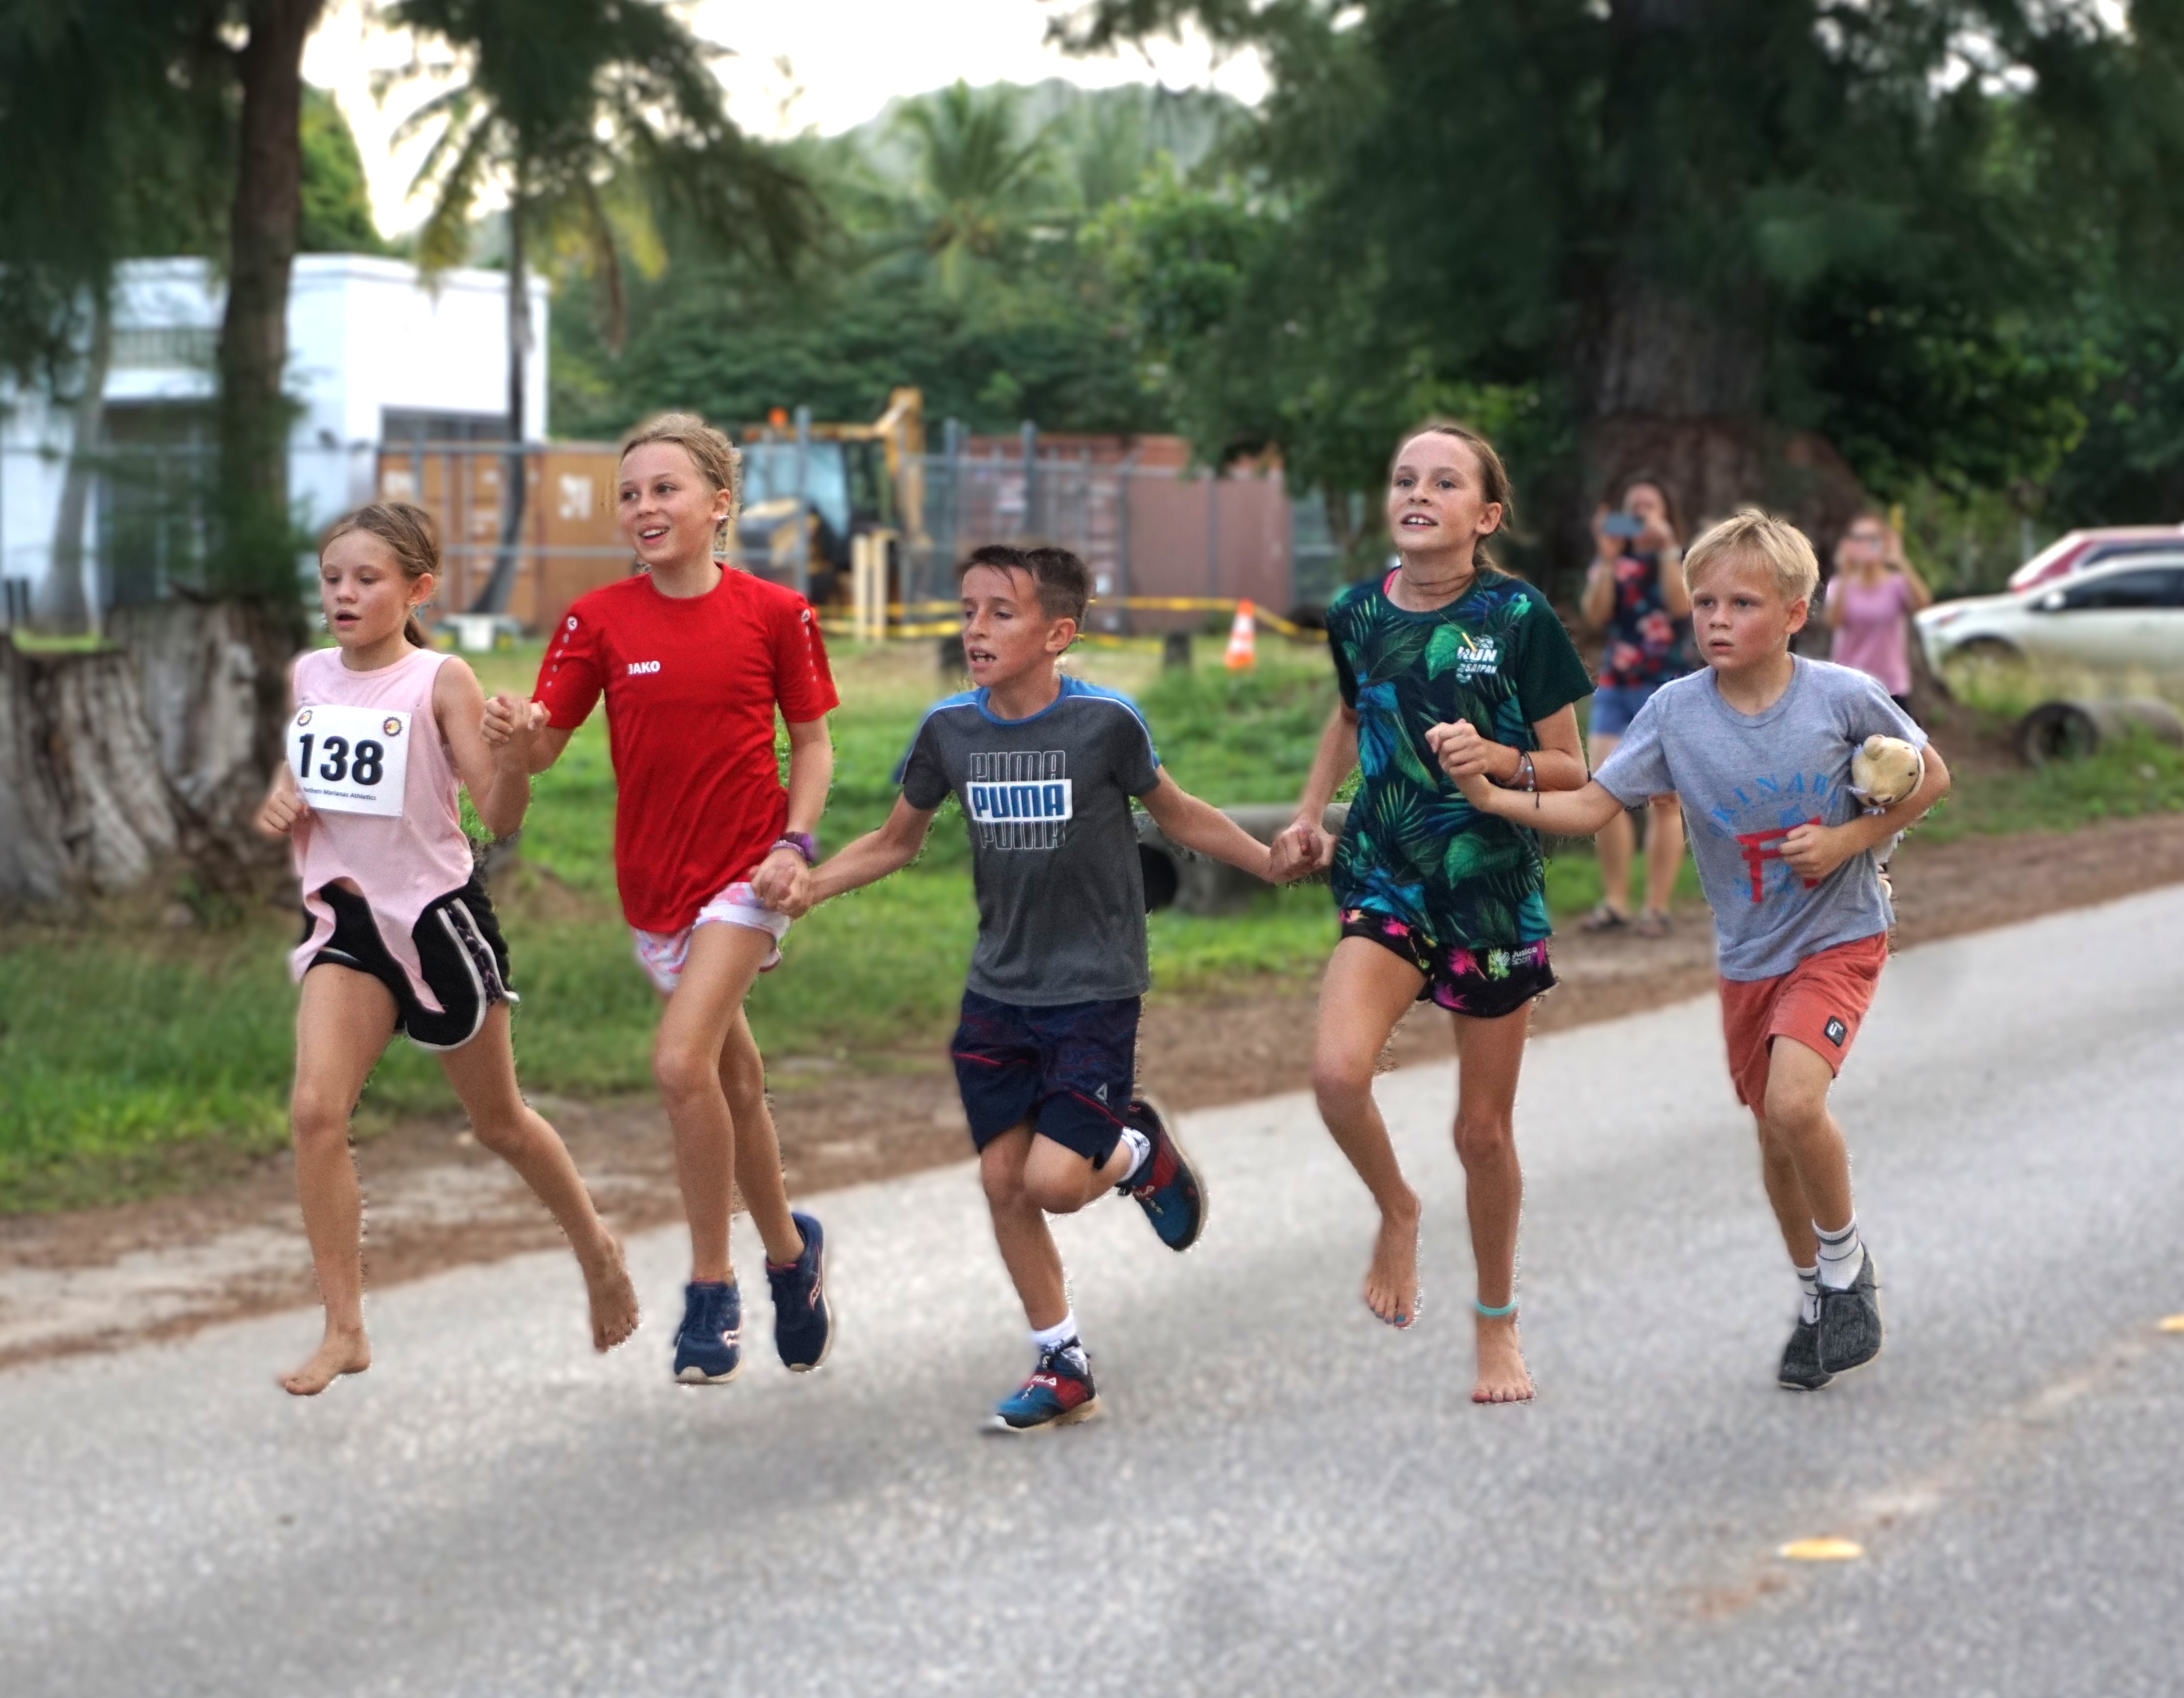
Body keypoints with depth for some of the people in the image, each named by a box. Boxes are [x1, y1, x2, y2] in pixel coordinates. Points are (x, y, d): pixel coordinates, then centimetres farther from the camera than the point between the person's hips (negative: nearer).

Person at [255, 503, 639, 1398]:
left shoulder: (442, 680, -11)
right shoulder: (309, 676, 4)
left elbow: (499, 817, -15)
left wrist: (513, 761, -35)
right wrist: (277, 807, -2)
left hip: (437, 916, -4)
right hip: (346, 919, 4)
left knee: (499, 1121, 12)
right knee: (315, 1111, -15)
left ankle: (595, 1248, 39)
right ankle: (344, 1331, -9)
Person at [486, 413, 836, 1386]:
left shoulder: (775, 615, -6)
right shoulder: (600, 621, -2)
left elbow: (811, 742, 3)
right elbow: (546, 748, -3)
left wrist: (795, 843, -10)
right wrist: (518, 732, -27)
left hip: (745, 875, -4)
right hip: (652, 882, 4)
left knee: (682, 1062, -20)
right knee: (732, 1080, 14)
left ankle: (711, 1294, -8)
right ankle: (789, 1250, 37)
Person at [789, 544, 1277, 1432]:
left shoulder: (1104, 721, -14)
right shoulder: (948, 727, -3)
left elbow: (1177, 814, 2)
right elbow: (896, 841, 12)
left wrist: (1274, 861, -7)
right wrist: (803, 887, 0)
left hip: (1094, 991, -4)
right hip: (997, 991, 5)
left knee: (1054, 1181, -15)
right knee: (1002, 1179, 4)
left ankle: (1139, 1150, 20)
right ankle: (1064, 1368, 20)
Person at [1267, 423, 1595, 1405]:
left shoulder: (1517, 616, -9)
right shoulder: (1358, 614, 1)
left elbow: (1574, 772, -4)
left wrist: (1502, 761, -23)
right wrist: (1310, 813, 12)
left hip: (1496, 892, -2)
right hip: (1385, 879, 2)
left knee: (1484, 1130, 8)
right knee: (1337, 1070, -24)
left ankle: (1497, 1323, 31)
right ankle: (1396, 1211, 7)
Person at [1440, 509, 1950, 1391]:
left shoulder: (1842, 696, -18)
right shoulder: (1676, 711, -12)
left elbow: (1930, 777, -3)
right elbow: (1590, 805, -12)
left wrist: (1848, 840, -16)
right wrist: (1489, 794, -26)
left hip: (1839, 936, -4)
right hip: (1748, 954, 4)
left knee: (1794, 1101, -24)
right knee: (1776, 1135, 14)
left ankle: (1846, 1260, 2)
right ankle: (1816, 1298, 37)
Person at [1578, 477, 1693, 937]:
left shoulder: (1682, 560, 6)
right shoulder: (1611, 563, 12)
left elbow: (1682, 605, -13)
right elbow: (1595, 615, -2)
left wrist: (1667, 550, -14)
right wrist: (1607, 561, -11)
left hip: (1668, 692, -3)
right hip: (1614, 688, 3)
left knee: (1664, 801, -5)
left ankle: (1657, 907, -5)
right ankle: (1614, 902, 0)